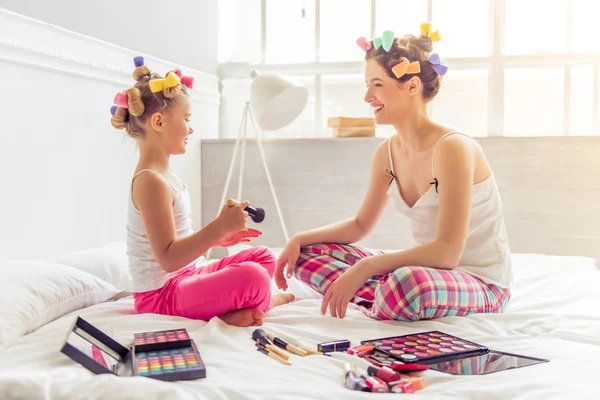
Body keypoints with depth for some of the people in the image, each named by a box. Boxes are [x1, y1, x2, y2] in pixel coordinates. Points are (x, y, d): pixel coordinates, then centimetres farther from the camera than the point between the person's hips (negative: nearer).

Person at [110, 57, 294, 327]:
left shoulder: (163, 176, 10)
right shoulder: (150, 182, -21)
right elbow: (168, 258, -27)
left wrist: (218, 237, 12)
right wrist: (219, 227, -30)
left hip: (184, 279, 11)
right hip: (161, 295, -10)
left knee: (263, 257, 16)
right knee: (252, 276, -28)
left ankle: (239, 305, -6)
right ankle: (263, 303, 4)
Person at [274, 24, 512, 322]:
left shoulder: (452, 148, -21)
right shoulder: (387, 153, 1)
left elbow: (447, 253, -27)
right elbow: (360, 225, 13)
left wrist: (365, 267, -32)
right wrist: (300, 239, -1)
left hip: (481, 285, -7)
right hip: (422, 272, 7)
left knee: (408, 284, -41)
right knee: (308, 253, -1)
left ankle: (388, 310, -8)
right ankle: (393, 304, -16)